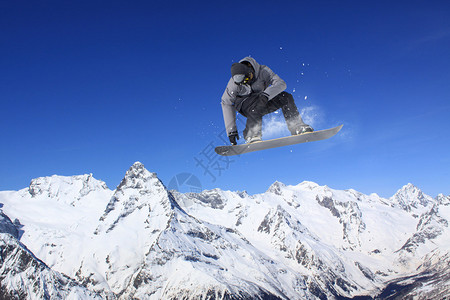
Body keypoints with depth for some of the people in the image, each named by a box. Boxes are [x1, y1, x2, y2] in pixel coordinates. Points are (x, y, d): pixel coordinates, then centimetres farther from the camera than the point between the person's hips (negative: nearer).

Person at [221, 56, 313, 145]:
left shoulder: (262, 71, -24)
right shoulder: (234, 83, -24)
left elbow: (281, 83, -32)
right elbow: (226, 103, -19)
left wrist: (266, 95, -50)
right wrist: (231, 130, -25)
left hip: (264, 101, 2)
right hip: (243, 104, -2)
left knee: (285, 97, -20)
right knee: (255, 106, -37)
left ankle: (297, 127, -14)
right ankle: (252, 135, -28)